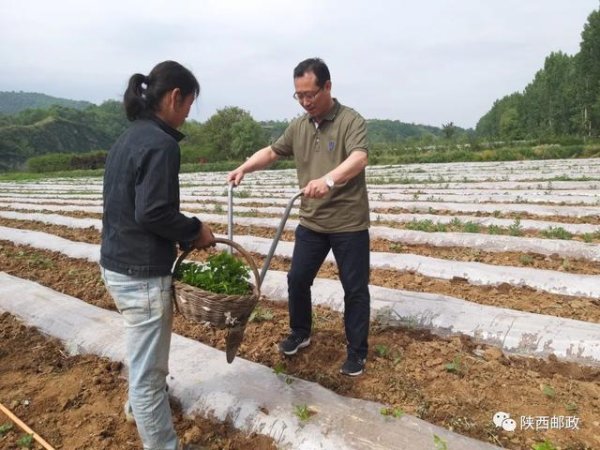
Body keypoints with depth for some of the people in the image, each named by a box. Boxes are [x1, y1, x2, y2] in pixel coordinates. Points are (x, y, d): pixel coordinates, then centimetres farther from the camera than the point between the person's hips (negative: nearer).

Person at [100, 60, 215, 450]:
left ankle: (143, 401, 55)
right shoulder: (160, 143, -19)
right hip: (141, 272, -10)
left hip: (118, 262, 10)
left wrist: (183, 233, 9)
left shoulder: (131, 136, 10)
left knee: (147, 352, 31)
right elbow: (152, 213, -25)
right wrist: (194, 230, -10)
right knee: (148, 366, 5)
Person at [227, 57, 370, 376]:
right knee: (297, 279, 14)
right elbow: (271, 152, 17)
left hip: (349, 224, -5)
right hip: (311, 222, 6)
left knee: (355, 289, 6)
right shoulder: (298, 127, 7)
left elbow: (358, 159, -29)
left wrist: (328, 179, -47)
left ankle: (357, 351, 23)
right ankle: (300, 333, 37)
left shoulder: (351, 121, -13)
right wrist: (244, 168, 1)